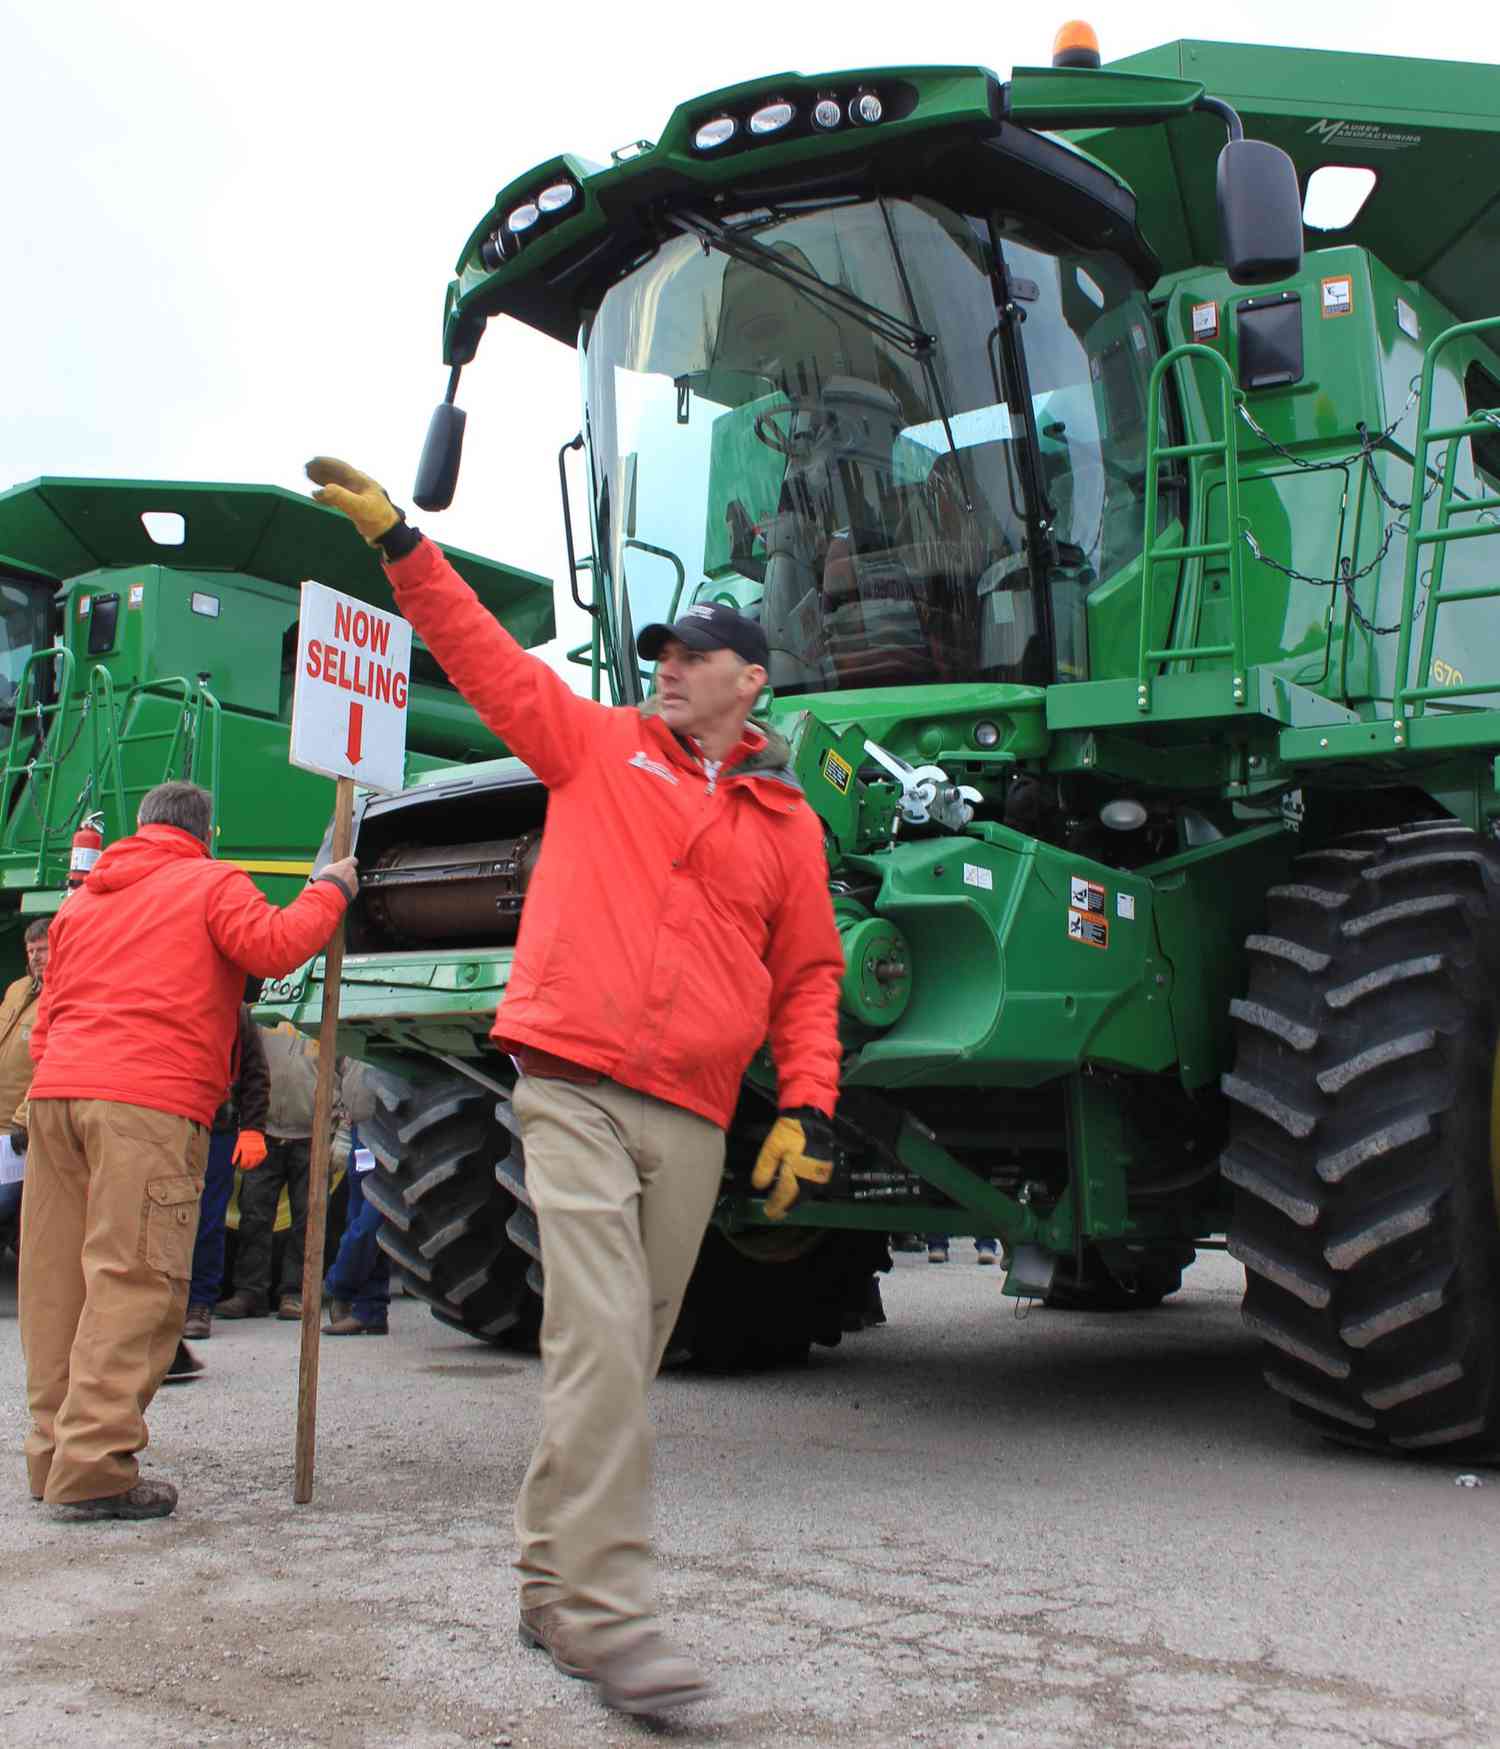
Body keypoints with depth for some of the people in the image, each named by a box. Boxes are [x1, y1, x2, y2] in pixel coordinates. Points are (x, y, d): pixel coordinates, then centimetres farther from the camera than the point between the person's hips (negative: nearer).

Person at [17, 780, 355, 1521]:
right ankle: (93, 1470, -12)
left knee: (59, 1282, 10)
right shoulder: (212, 883, 8)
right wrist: (328, 890, 5)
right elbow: (272, 946, -9)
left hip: (54, 1095, 7)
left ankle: (55, 1455, 16)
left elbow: (45, 1021, 26)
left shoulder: (81, 900, 27)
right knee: (134, 1282, -8)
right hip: (149, 1104, -7)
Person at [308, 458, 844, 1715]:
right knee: (601, 1339, -15)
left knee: (625, 1359, 9)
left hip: (693, 1119, 3)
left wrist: (808, 1107, 3)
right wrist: (397, 541, 2)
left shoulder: (788, 824, 14)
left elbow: (808, 976, 14)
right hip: (574, 1087, -3)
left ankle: (550, 1585, 24)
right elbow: (483, 652, 9)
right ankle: (605, 1612, -10)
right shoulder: (597, 745, 11)